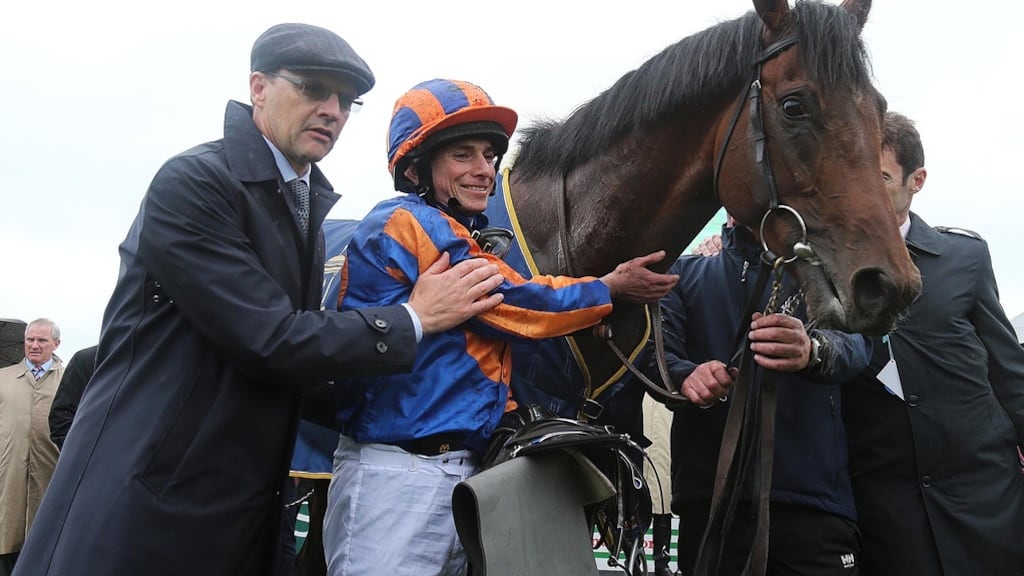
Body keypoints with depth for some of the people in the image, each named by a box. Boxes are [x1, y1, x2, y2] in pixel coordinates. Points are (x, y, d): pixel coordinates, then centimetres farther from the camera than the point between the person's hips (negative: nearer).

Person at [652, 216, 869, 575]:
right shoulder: (684, 273, 12)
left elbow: (853, 345, -9)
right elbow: (658, 351, -3)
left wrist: (813, 351, -33)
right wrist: (687, 376, -28)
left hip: (811, 495, 0)